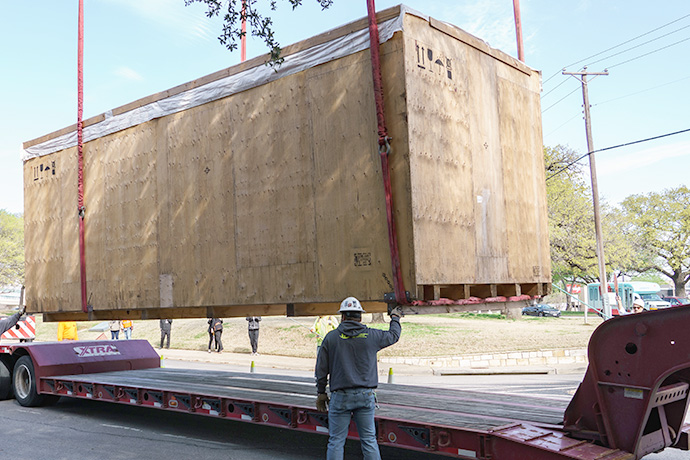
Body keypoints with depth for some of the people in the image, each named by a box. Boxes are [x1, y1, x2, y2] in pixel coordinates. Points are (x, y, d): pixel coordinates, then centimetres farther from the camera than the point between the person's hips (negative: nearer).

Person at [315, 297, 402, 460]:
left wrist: (321, 393, 13)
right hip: (365, 396, 1)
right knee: (369, 439, 9)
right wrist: (395, 318, 39)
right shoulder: (371, 336, 0)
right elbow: (393, 335, 19)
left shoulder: (331, 337, -2)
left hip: (340, 396, -1)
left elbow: (321, 369, 2)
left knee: (336, 441, 4)